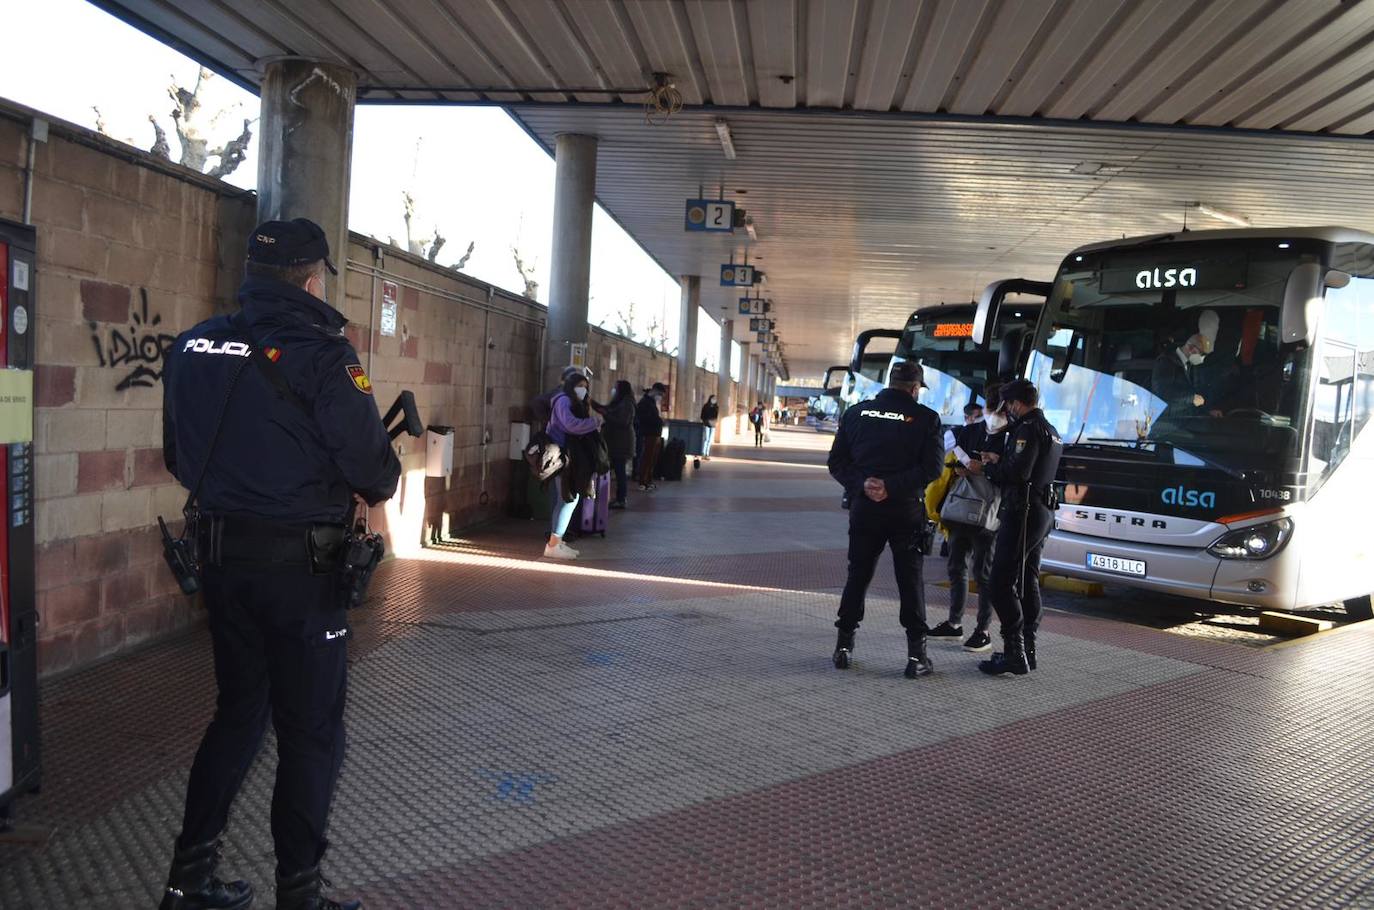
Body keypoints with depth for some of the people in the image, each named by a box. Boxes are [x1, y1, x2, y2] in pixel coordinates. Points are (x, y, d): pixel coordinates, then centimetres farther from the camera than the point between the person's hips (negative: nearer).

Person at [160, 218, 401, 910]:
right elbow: (370, 464, -17)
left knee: (240, 709, 21)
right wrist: (381, 485, 5)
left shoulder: (193, 346, 6)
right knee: (311, 729, 6)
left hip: (220, 553, 7)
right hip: (297, 563, -7)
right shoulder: (318, 352, -15)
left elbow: (179, 456, 14)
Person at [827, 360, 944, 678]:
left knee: (857, 575, 13)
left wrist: (861, 484, -11)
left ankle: (843, 644, 16)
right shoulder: (925, 418, -4)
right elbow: (931, 467, -14)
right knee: (910, 580, 6)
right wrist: (892, 487, -17)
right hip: (906, 512, -2)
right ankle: (916, 654, 6)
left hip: (863, 508, 2)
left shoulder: (856, 413, 4)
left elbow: (836, 462, 0)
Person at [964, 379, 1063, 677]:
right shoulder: (1051, 431, 19)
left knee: (1002, 582, -10)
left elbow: (1017, 473, -22)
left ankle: (1014, 653, -11)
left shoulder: (1028, 429, -14)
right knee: (1028, 580, 15)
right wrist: (999, 460, 20)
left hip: (1023, 512, -11)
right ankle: (1027, 650, 20)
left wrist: (985, 469, -9)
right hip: (1043, 511, 11)